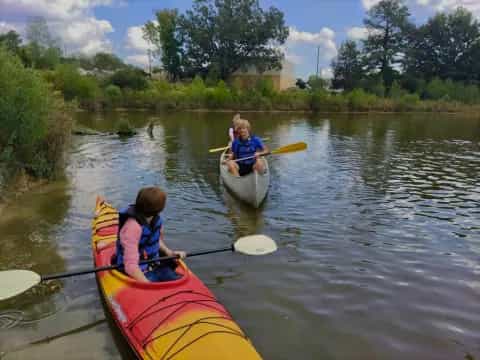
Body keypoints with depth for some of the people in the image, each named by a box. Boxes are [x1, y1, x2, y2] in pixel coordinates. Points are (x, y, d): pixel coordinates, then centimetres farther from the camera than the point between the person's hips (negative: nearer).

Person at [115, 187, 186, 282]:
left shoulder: (156, 219, -3)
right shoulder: (133, 226, -26)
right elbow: (131, 267, -27)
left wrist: (169, 253, 2)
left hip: (156, 266, 7)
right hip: (139, 273, -7)